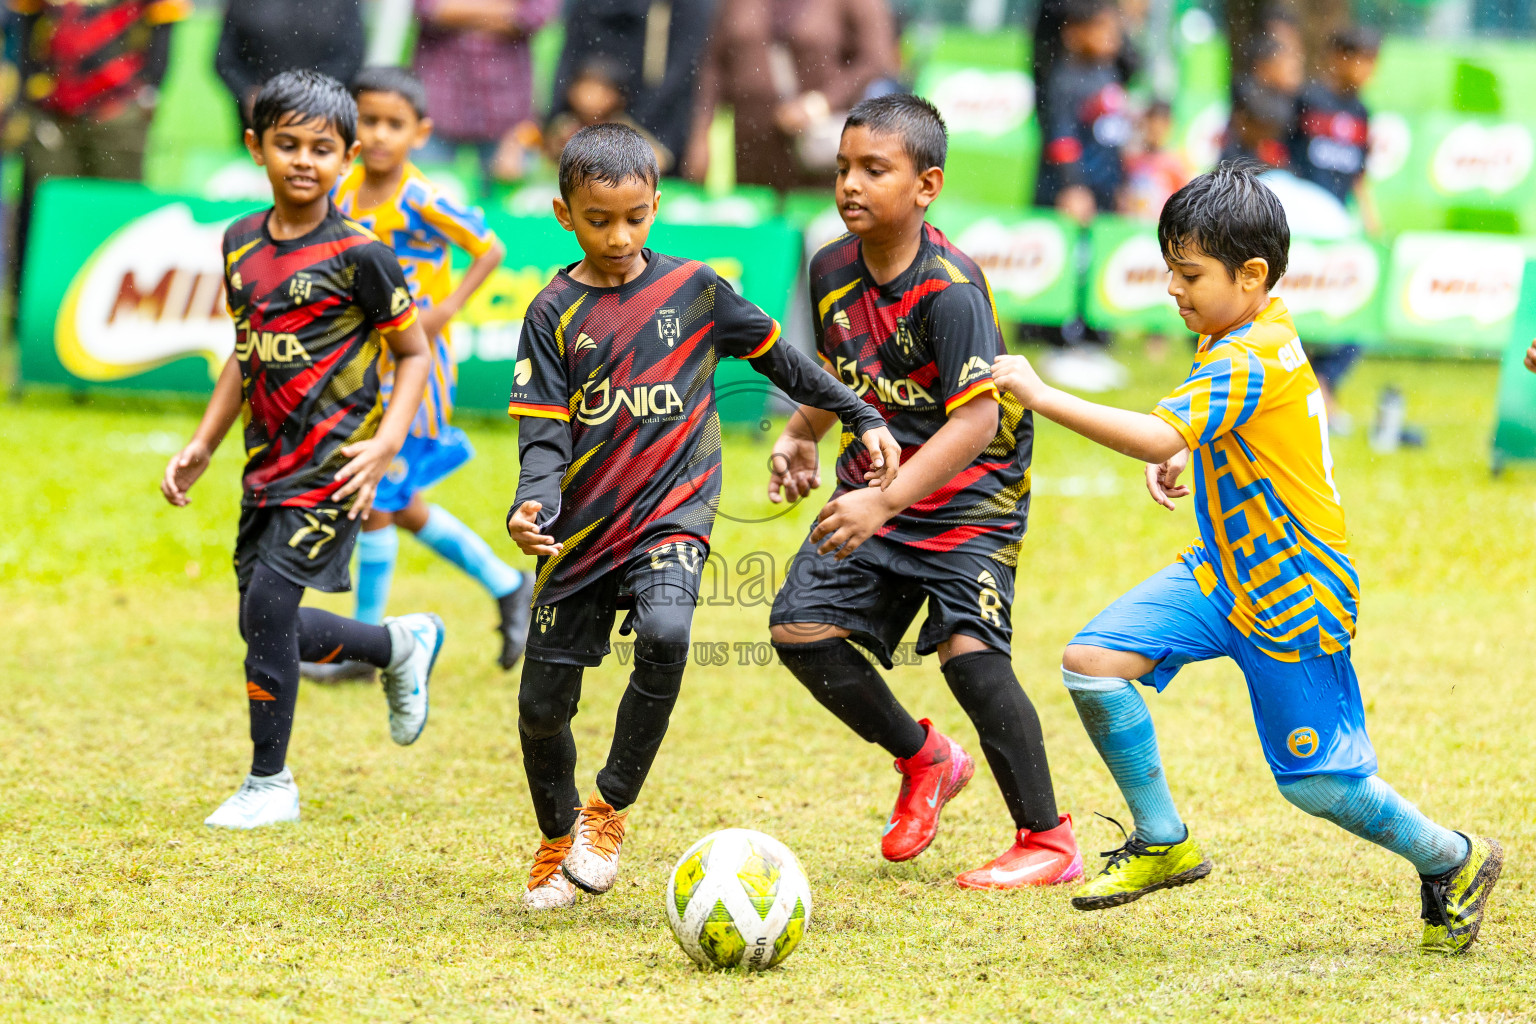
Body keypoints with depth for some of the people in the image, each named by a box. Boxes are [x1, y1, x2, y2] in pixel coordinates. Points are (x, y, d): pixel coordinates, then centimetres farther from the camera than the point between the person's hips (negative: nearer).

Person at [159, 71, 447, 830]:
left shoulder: (357, 254, -12)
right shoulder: (242, 243, 6)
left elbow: (413, 352, -5)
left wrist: (387, 442, -17)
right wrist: (202, 444, 14)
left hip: (331, 465, -7)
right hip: (269, 459, 7)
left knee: (268, 604, -12)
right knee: (265, 626, 8)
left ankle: (269, 783, 2)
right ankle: (403, 644, 34)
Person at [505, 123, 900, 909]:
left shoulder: (694, 289, 2)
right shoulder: (555, 312, 0)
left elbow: (778, 357, 17)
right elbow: (545, 432, -4)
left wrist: (861, 418, 18)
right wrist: (531, 505, -23)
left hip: (672, 514, -1)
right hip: (583, 526, 1)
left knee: (665, 632, -31)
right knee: (543, 705, 3)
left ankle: (611, 807, -12)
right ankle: (558, 841, 32)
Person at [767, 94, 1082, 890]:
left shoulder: (950, 291, -22)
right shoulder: (832, 270, 0)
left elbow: (975, 419, -29)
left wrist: (884, 503, -37)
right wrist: (802, 435, 4)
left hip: (969, 495, -7)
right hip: (875, 486, 7)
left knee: (967, 646, -21)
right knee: (802, 628, -5)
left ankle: (1047, 839, -8)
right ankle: (924, 761, 18)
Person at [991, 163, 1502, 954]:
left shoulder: (1249, 363, -27)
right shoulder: (1242, 334, 3)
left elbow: (1157, 436, -40)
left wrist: (1040, 395, -37)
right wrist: (1181, 458, 4)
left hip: (1294, 596, -9)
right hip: (1224, 570, 9)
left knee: (1317, 784, 0)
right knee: (1093, 661, -9)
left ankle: (1452, 860, 26)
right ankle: (1162, 843, 6)